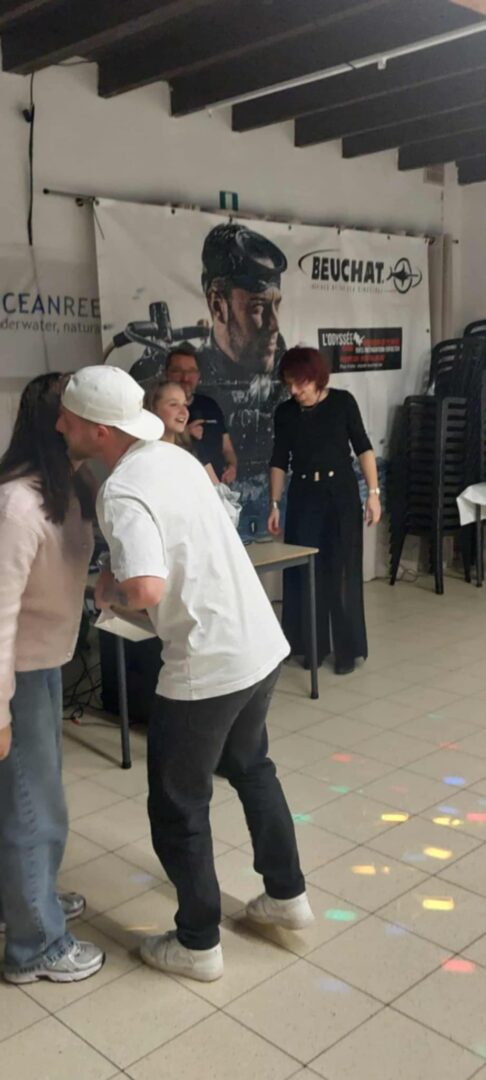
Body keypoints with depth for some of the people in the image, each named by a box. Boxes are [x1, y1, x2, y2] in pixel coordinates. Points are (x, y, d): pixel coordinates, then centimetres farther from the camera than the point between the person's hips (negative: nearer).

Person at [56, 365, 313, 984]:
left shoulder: (122, 492, -21)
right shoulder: (172, 456, 6)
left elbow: (147, 590, -36)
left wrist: (107, 591, -15)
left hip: (206, 666, -9)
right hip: (260, 644, 9)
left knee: (178, 808, 12)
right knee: (250, 768, 29)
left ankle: (198, 944, 28)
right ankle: (287, 895, 43)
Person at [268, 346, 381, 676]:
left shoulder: (342, 402, -4)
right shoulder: (285, 412, 3)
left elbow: (363, 448, -2)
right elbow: (279, 462, 7)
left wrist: (373, 493, -8)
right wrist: (275, 505, 4)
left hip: (341, 495, -2)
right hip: (303, 497, 3)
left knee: (342, 572, 0)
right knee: (304, 573, 4)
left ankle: (347, 649, 9)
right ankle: (313, 646, 17)